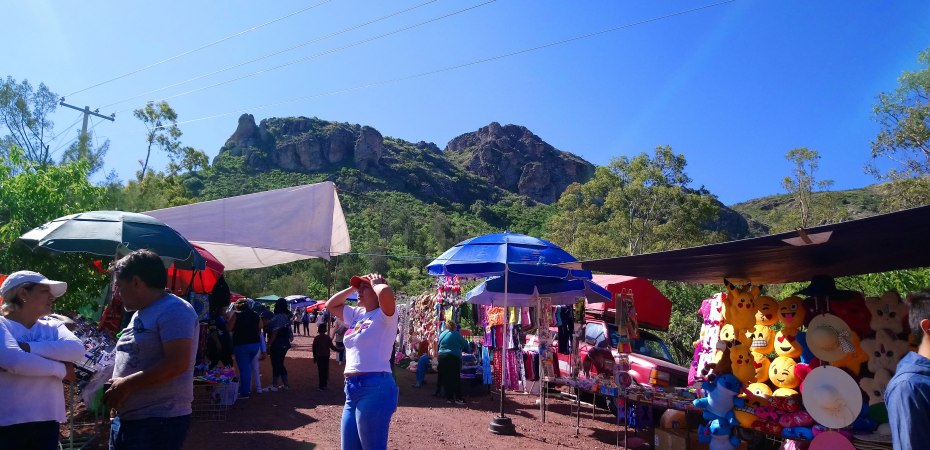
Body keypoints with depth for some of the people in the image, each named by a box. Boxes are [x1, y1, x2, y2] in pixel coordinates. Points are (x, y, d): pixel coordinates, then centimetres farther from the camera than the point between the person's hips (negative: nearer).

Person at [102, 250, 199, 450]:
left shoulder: (173, 310, -16)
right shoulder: (141, 313, 16)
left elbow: (178, 363, -25)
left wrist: (126, 384, -20)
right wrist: (113, 384, 7)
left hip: (159, 422, -9)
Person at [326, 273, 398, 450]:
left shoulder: (384, 315, -8)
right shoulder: (357, 314, 16)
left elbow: (386, 292, -30)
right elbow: (331, 305, 28)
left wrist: (376, 283, -8)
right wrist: (352, 287, 16)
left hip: (375, 387, -9)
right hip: (352, 388, 9)